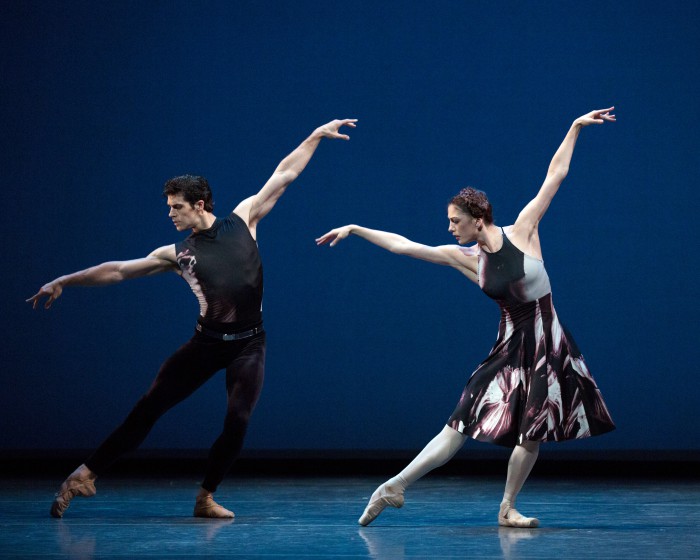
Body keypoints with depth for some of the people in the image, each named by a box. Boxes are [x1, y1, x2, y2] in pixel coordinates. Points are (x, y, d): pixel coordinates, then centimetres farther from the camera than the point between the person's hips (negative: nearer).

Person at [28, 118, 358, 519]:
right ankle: (86, 475, -4)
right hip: (207, 342, 1)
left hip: (249, 345, -1)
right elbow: (118, 271, 4)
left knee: (238, 421, -10)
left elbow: (284, 175, 5)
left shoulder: (242, 221, 2)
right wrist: (63, 282, 1)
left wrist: (316, 136, 4)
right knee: (149, 407, -5)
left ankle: (206, 498, 5)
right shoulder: (177, 254, 4)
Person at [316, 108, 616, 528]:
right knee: (462, 426, -6)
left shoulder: (521, 232, -8)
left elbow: (555, 177, -6)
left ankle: (508, 507, 13)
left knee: (534, 433, -2)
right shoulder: (465, 258, -2)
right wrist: (355, 229, 4)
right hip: (510, 345, 1)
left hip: (547, 343, -1)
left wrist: (575, 128, -5)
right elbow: (401, 245, 3)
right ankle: (397, 485, -4)